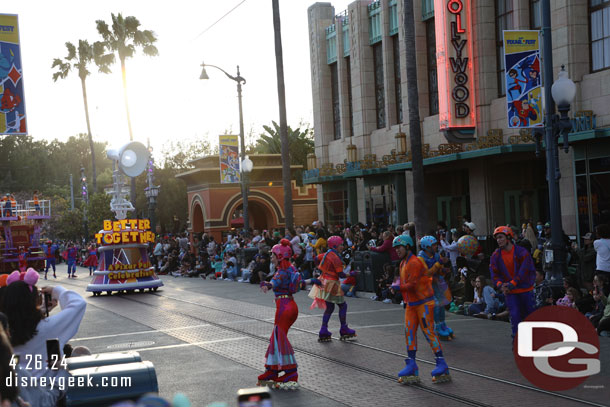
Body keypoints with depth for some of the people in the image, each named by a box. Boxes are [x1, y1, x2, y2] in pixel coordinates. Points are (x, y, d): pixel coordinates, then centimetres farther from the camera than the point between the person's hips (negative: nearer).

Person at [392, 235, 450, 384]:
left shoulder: (415, 262, -17)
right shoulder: (403, 263, 14)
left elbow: (411, 285, -21)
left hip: (424, 303, -9)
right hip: (411, 304, 9)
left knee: (429, 332, -7)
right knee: (409, 332, 3)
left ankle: (442, 365, 0)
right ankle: (411, 366, 5)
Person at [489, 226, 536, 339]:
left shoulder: (522, 252, -11)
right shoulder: (496, 255, 0)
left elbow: (523, 272, -15)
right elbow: (494, 273, -1)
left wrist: (511, 284, -21)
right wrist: (500, 285, -19)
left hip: (525, 289, -1)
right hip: (510, 292, 1)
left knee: (529, 314, 8)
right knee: (515, 315, -8)